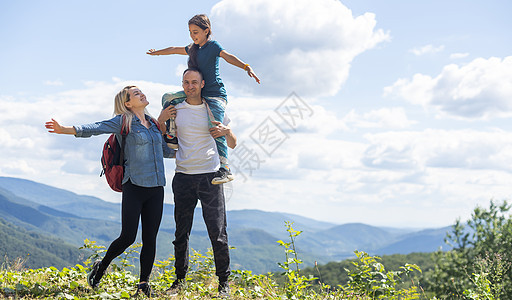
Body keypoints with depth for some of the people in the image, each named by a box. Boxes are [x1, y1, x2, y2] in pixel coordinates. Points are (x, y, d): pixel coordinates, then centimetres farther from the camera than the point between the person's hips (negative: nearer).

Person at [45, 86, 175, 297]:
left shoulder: (153, 123, 17)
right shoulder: (123, 121, -1)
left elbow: (165, 151, 28)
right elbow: (93, 129, -11)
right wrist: (64, 129, -24)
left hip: (156, 188, 5)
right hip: (134, 186, -5)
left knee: (150, 239, 2)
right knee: (127, 237, -6)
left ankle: (144, 284, 9)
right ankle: (101, 267, 21)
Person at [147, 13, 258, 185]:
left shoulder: (213, 46, -7)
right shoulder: (193, 49, 16)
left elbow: (228, 57, -24)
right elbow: (174, 50, 33)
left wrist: (246, 67, -42)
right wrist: (156, 52, 48)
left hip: (215, 94, -8)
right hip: (199, 94, 8)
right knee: (168, 98, 5)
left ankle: (225, 169, -27)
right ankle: (172, 136, 9)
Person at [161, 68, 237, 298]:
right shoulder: (175, 109, 9)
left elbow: (232, 145, 11)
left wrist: (227, 131, -10)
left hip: (210, 176, -1)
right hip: (183, 176, 1)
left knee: (217, 231, -3)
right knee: (181, 231, 5)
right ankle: (180, 279, 16)